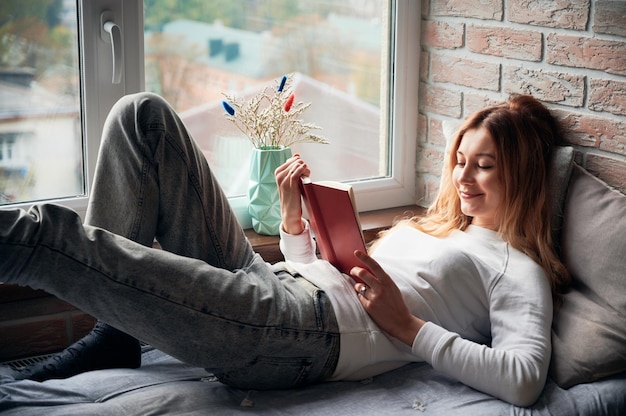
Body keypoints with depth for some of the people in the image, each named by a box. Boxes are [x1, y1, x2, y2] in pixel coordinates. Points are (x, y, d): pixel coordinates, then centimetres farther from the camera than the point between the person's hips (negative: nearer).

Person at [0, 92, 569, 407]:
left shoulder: (520, 271, 7)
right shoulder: (431, 227, 31)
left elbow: (523, 380, -14)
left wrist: (407, 326, -12)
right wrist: (294, 216, 15)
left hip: (305, 336, -9)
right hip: (272, 283, 9)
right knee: (143, 116, 3)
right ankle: (114, 335, -1)